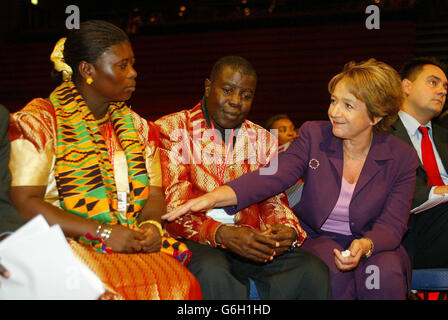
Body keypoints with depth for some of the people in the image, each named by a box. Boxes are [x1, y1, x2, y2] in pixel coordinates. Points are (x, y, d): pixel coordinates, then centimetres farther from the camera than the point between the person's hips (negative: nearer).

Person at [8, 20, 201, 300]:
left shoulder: (137, 127, 18)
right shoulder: (38, 121, 0)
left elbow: (155, 194, 15)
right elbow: (24, 202, -10)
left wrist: (151, 224, -10)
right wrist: (103, 232, -17)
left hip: (134, 244, 5)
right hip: (67, 244, -4)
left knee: (181, 282, -25)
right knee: (116, 288, -34)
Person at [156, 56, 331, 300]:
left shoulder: (262, 139, 18)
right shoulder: (171, 130, 3)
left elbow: (273, 200, 13)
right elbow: (171, 206, -7)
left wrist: (288, 230, -11)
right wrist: (220, 234, -23)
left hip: (250, 241, 4)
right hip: (194, 242, -4)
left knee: (313, 272, -21)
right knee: (212, 272, -37)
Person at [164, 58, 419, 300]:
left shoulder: (402, 158, -5)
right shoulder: (314, 135, -4)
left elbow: (392, 224, -8)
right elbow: (274, 176, -18)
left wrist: (364, 246, -32)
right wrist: (213, 197, -35)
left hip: (373, 241, 0)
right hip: (319, 239, 0)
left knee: (386, 271, -32)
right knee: (333, 272, -33)